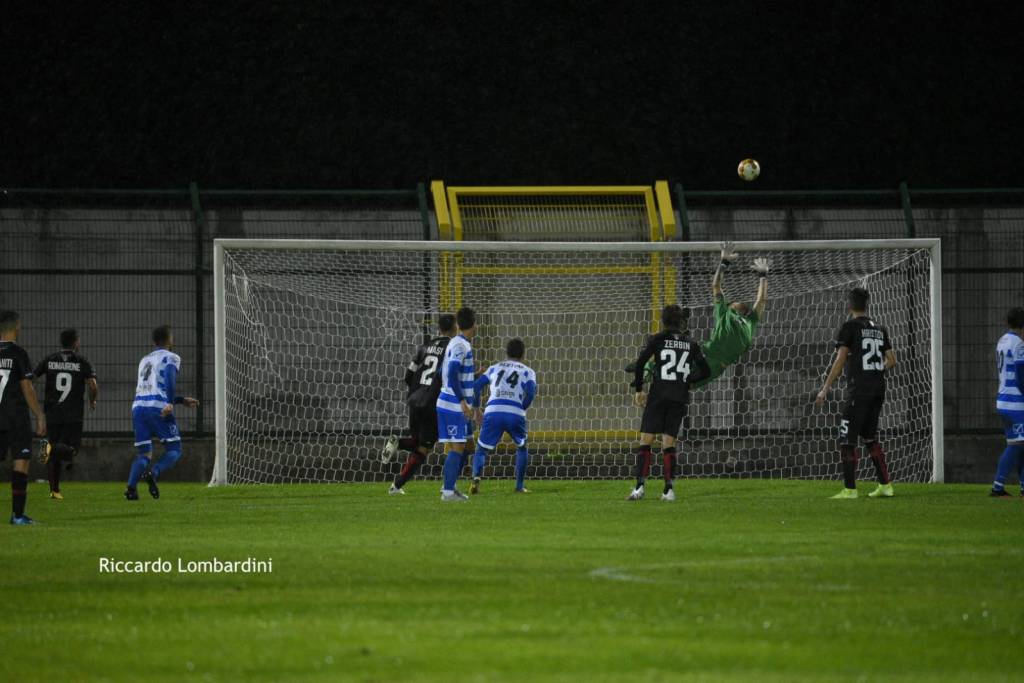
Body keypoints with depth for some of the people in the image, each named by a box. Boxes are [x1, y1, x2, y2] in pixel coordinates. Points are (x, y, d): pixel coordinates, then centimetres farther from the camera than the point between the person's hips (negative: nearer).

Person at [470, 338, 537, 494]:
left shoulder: (495, 368, 23)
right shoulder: (528, 371, 17)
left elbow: (476, 386, 14)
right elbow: (531, 392, -2)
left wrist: (476, 407, 23)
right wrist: (522, 408, 11)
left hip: (493, 412, 1)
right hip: (515, 414, -1)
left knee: (482, 449, 12)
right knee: (522, 448, 25)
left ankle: (476, 477, -16)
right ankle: (520, 486, 20)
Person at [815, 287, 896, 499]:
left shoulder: (849, 327, -7)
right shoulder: (879, 329, 12)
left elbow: (840, 360, -13)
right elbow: (891, 360, 13)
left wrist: (826, 389, -12)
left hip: (859, 389, -7)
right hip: (878, 388, 7)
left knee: (847, 438, -4)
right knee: (869, 436, 18)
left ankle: (849, 489, -9)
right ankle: (885, 485, 15)